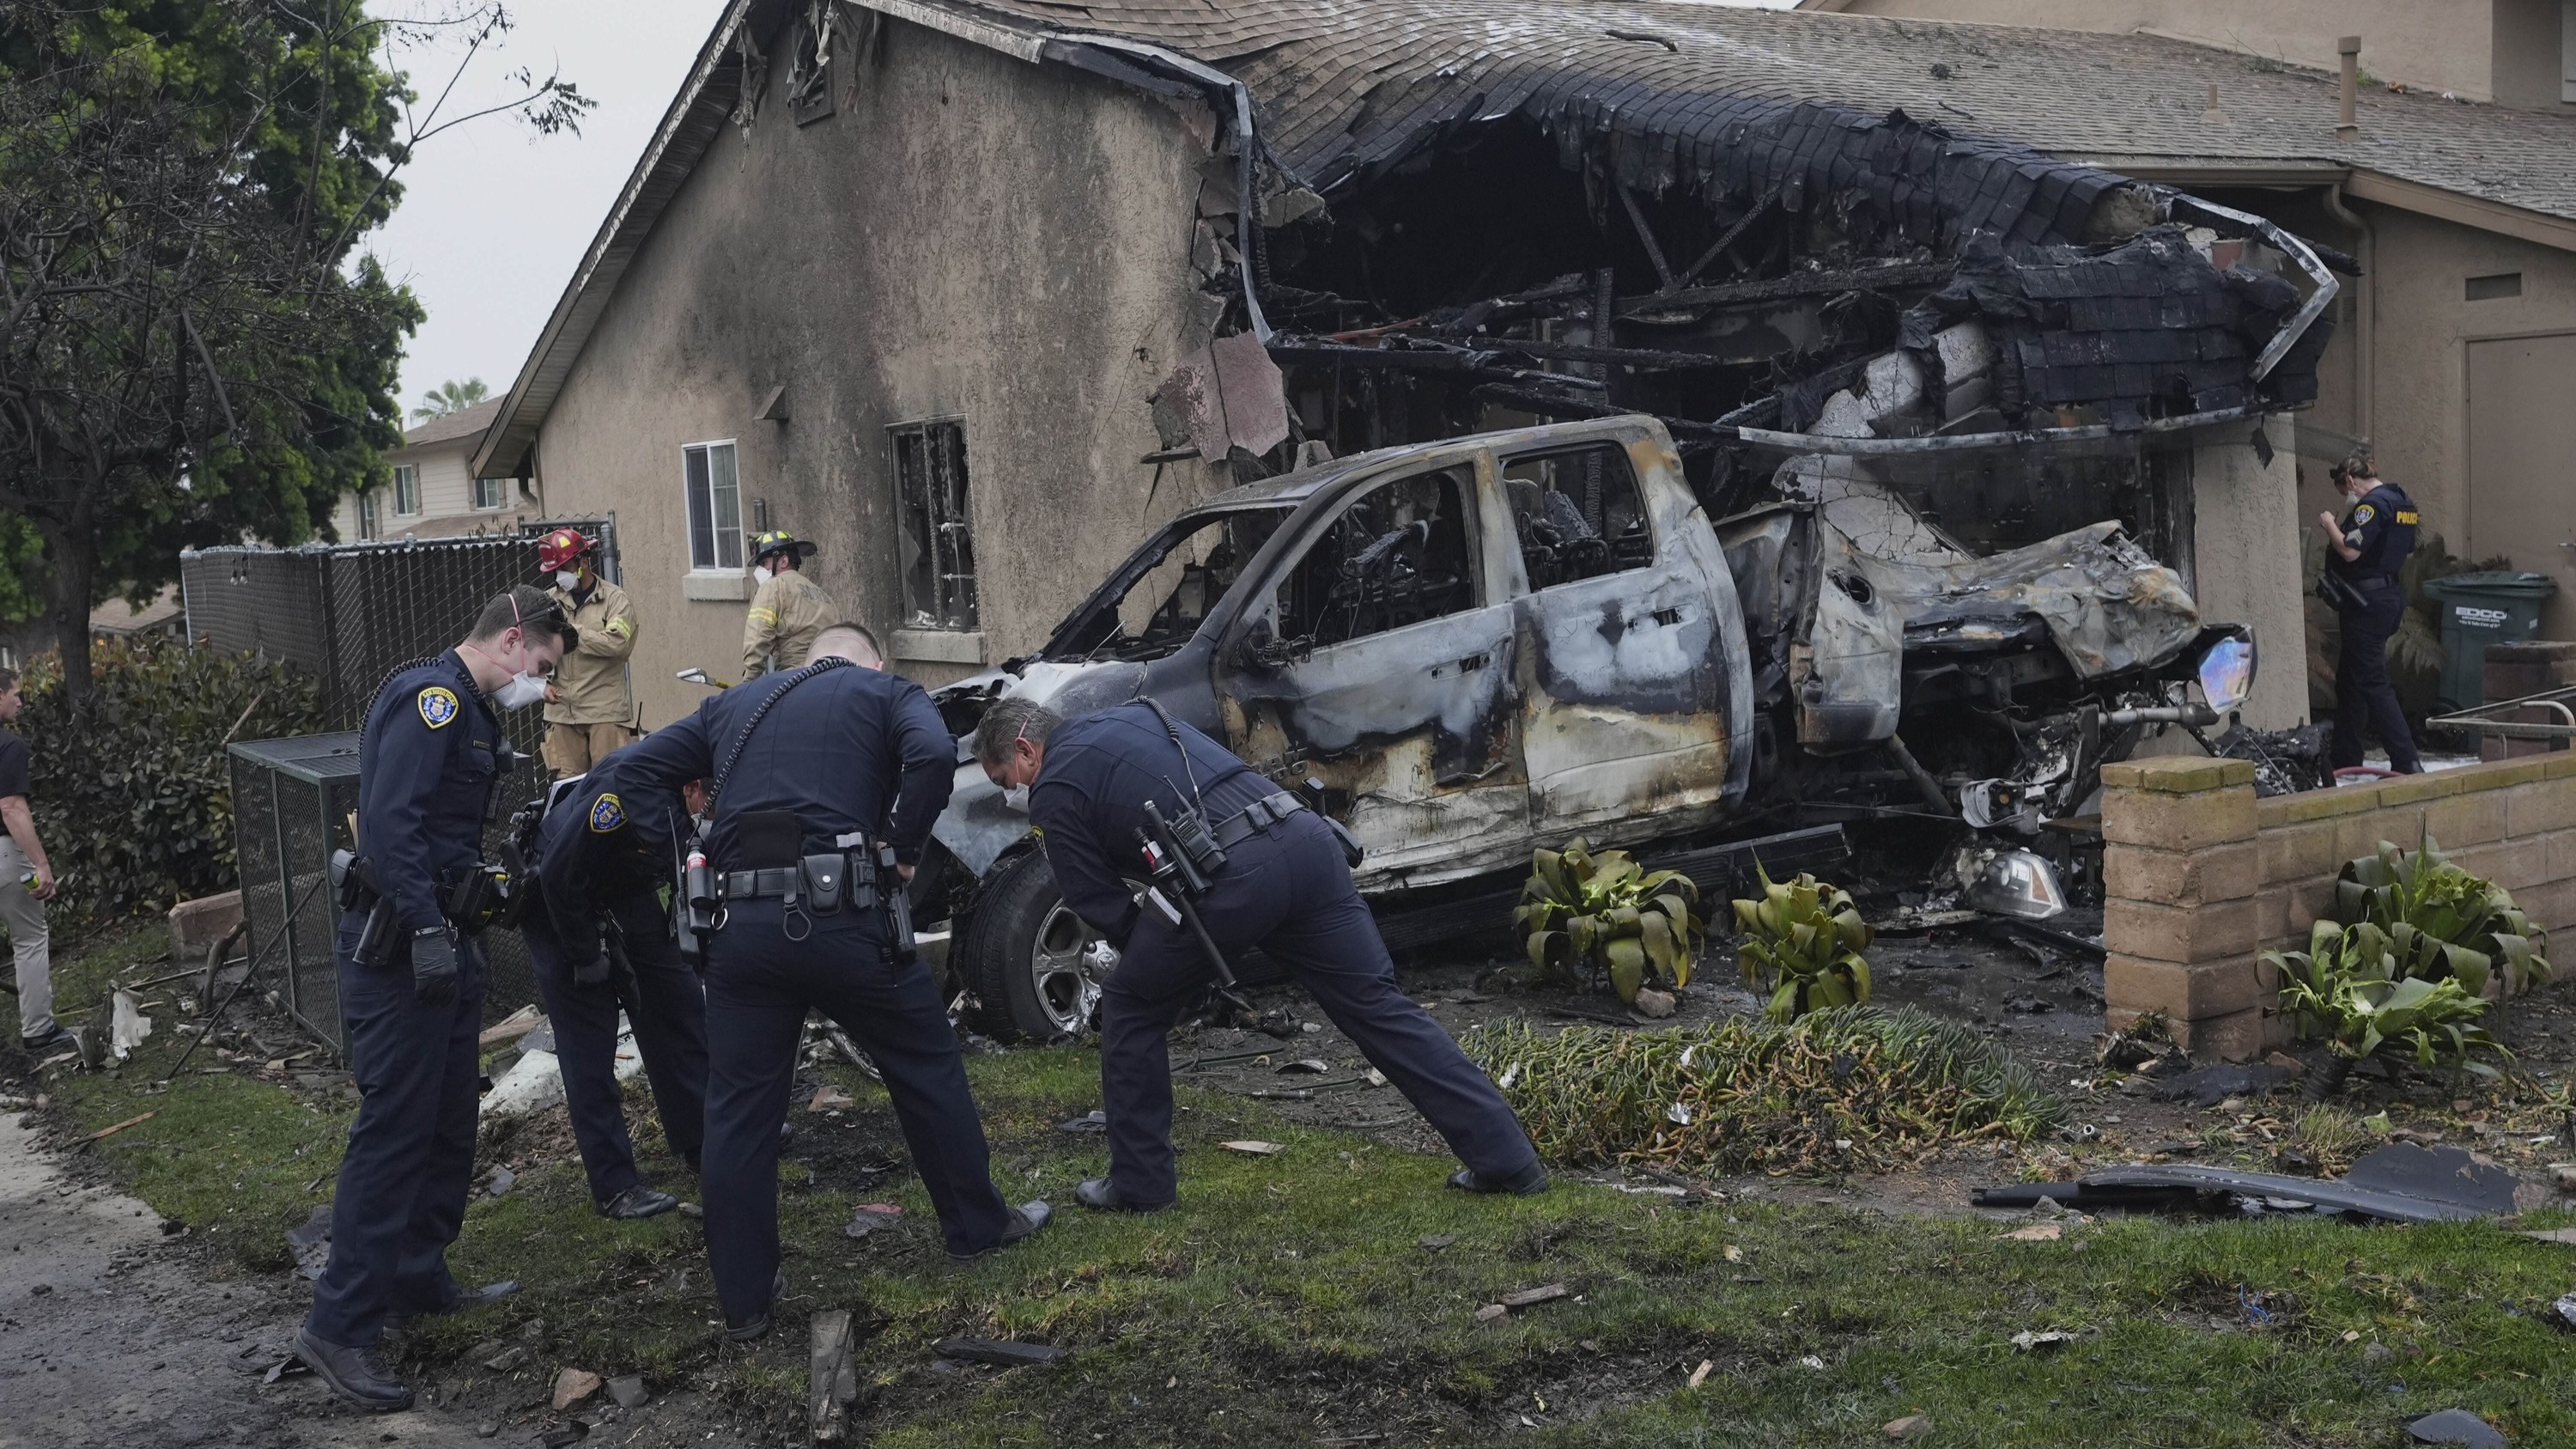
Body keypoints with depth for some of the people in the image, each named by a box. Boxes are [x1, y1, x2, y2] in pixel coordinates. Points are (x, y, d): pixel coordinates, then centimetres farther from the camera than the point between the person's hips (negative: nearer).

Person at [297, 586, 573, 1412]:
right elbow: (389, 822, -25)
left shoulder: (471, 711, 17)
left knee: (449, 1124, 15)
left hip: (442, 942, 10)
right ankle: (340, 1326, -5)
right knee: (393, 1130, -9)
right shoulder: (431, 695, -15)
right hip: (398, 949, -10)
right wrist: (428, 929, -28)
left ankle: (418, 1284, 28)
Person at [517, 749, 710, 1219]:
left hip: (628, 894, 6)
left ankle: (703, 1144, 21)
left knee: (680, 1008, 7)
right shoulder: (631, 787, -39)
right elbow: (559, 875, -29)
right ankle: (613, 1185, 0)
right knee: (589, 1043, -5)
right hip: (559, 902, -6)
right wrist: (588, 958, -18)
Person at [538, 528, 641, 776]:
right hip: (562, 711, 4)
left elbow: (617, 643, -17)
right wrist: (543, 683, -3)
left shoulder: (615, 599, -1)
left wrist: (571, 632, -14)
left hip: (605, 711, -4)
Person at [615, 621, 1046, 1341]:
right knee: (928, 1067, 17)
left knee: (739, 1111, 10)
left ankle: (743, 1300, 14)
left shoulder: (732, 706, 23)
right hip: (841, 919, -3)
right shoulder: (886, 693, 11)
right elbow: (933, 753, -12)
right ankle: (978, 1227, 28)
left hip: (743, 928, 3)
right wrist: (903, 848, -2)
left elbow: (631, 769, 18)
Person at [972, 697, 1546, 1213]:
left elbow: (1102, 906, 10)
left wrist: (1150, 949, 29)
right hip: (1303, 836, 7)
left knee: (1130, 1012, 17)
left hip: (1228, 878, -7)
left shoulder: (1053, 794, 11)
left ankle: (1139, 1184, 22)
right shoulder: (1131, 715, 31)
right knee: (1377, 1006, 9)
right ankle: (1507, 1159, 7)